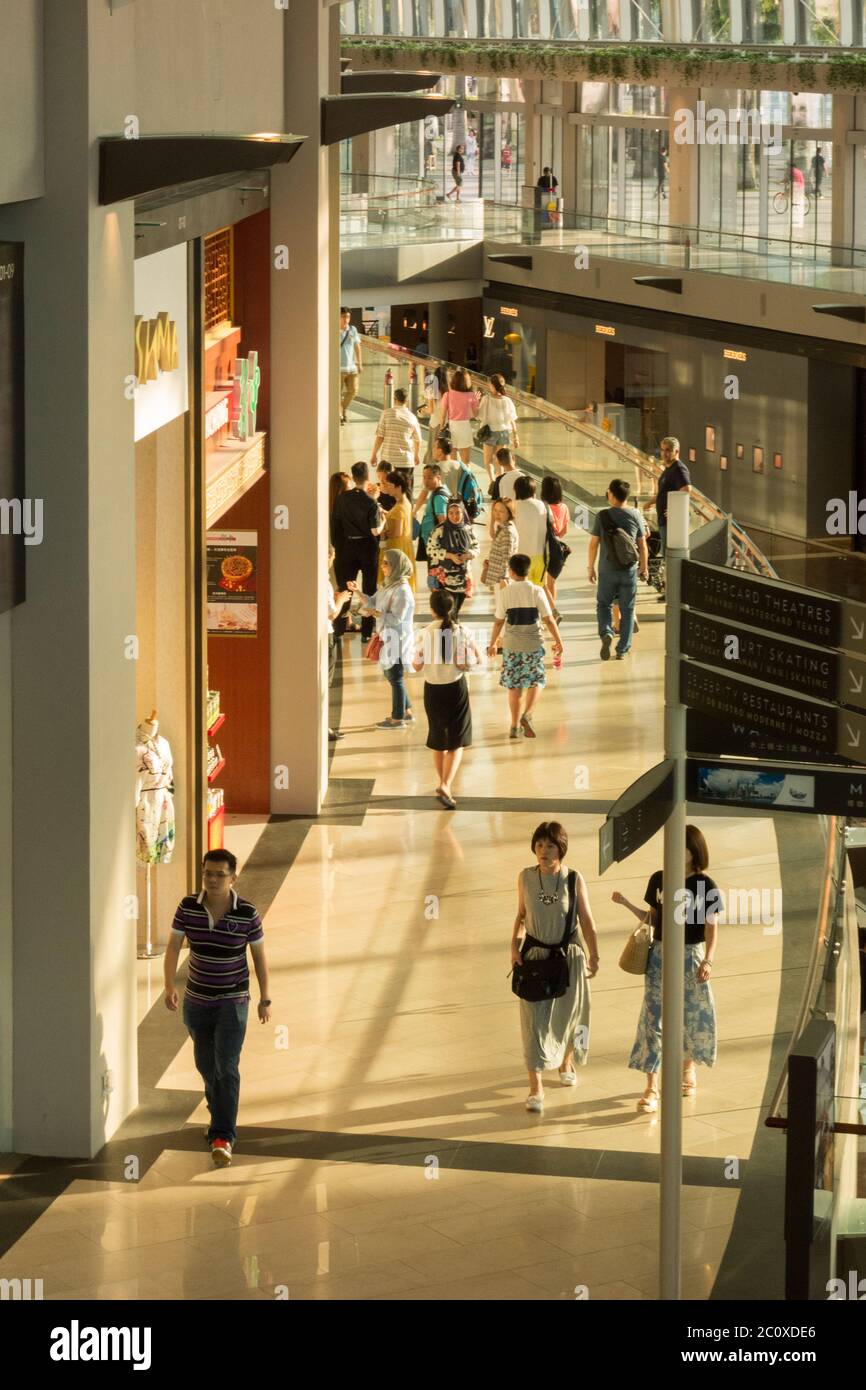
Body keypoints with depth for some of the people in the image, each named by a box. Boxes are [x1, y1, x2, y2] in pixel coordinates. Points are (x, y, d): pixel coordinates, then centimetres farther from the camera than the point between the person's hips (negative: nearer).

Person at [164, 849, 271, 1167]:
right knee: (205, 1065, 17)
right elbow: (173, 947, -5)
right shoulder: (188, 907, -9)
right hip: (196, 1001, 3)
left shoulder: (247, 913, -13)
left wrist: (265, 998, 1)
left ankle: (223, 1138, -12)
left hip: (233, 1002, -3)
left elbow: (259, 955, -2)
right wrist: (169, 987, -15)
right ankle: (220, 1117, 40)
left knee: (227, 1069, -12)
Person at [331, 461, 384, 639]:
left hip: (348, 545, 3)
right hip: (367, 547, -3)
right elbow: (375, 531, -18)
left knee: (345, 587, 15)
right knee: (369, 588, 7)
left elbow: (337, 520, 2)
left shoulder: (342, 498, -7)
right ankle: (367, 632, 8)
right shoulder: (370, 502, -18)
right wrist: (383, 522, 2)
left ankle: (339, 629, 19)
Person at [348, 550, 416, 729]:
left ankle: (398, 719, 11)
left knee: (396, 678, 1)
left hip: (397, 641, -10)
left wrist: (374, 613, -21)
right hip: (388, 639, 10)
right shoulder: (388, 586, 9)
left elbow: (396, 618, -24)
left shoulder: (402, 590, -21)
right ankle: (407, 712, 29)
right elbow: (372, 602, 11)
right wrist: (358, 591, -2)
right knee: (392, 676, 18)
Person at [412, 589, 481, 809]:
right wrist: (476, 657, 7)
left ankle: (443, 783, 33)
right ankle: (446, 785, -16)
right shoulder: (461, 632, -11)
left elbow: (417, 665, -5)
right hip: (456, 688, -2)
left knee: (438, 741, 20)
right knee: (456, 742, 3)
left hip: (432, 690, 2)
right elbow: (465, 664, -12)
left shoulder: (426, 633, -9)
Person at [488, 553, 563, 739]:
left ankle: (515, 726, 14)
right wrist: (558, 641, 4)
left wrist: (492, 644, 10)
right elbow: (548, 619, -7)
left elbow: (498, 621, -2)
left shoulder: (504, 593, -6)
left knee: (513, 685, 11)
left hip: (511, 644, 1)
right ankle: (527, 715, -11)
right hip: (533, 643, -1)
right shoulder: (536, 591, -8)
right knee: (536, 681, 11)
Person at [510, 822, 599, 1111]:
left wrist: (593, 956, 1)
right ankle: (536, 1087, -6)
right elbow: (521, 915, 7)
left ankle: (566, 1062, 45)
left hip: (568, 955, 0)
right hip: (534, 955, 0)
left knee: (567, 1015, 15)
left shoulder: (574, 878, -10)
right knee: (534, 1020, -6)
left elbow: (586, 919, -3)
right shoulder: (525, 877, -5)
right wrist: (515, 945, -6)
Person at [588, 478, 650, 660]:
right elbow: (642, 545, 2)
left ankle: (606, 633, -11)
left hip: (607, 570, -1)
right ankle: (623, 650, 11)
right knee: (627, 609, 10)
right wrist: (644, 567, 14)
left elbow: (593, 544, -4)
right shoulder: (635, 515, -4)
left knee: (603, 604, 15)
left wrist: (590, 567, 8)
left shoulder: (602, 515, -8)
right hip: (630, 570, 1)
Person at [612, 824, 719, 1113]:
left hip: (690, 956, -2)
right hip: (660, 954, 2)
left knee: (692, 1016, 11)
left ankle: (688, 1067, 39)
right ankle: (651, 1087, -7)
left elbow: (711, 927, -5)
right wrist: (626, 903, -1)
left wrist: (707, 961, -14)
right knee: (653, 1018, -5)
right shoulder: (658, 880, 3)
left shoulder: (705, 886, -7)